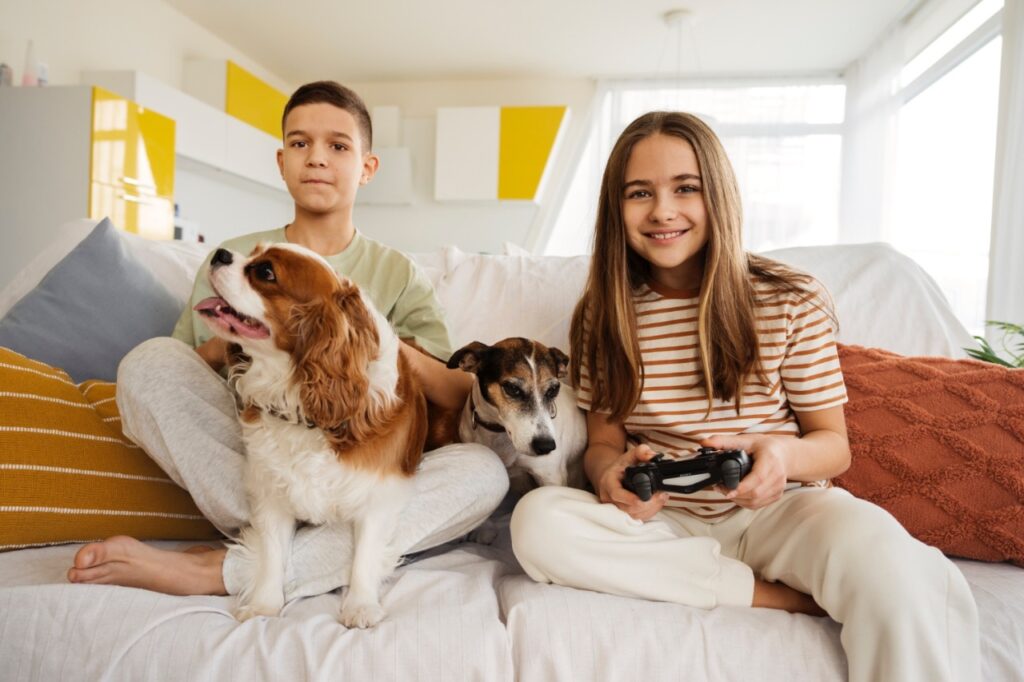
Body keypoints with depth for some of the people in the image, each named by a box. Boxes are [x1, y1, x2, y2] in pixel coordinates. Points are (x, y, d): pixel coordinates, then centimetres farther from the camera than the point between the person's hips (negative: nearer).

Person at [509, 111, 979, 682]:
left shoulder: (793, 301, -4)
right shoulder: (605, 315, 2)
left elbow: (834, 445, 1)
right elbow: (603, 439, 5)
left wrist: (783, 454, -23)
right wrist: (611, 471, -20)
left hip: (779, 509, -4)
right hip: (665, 520, 5)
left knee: (892, 567, -39)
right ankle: (788, 596, -20)